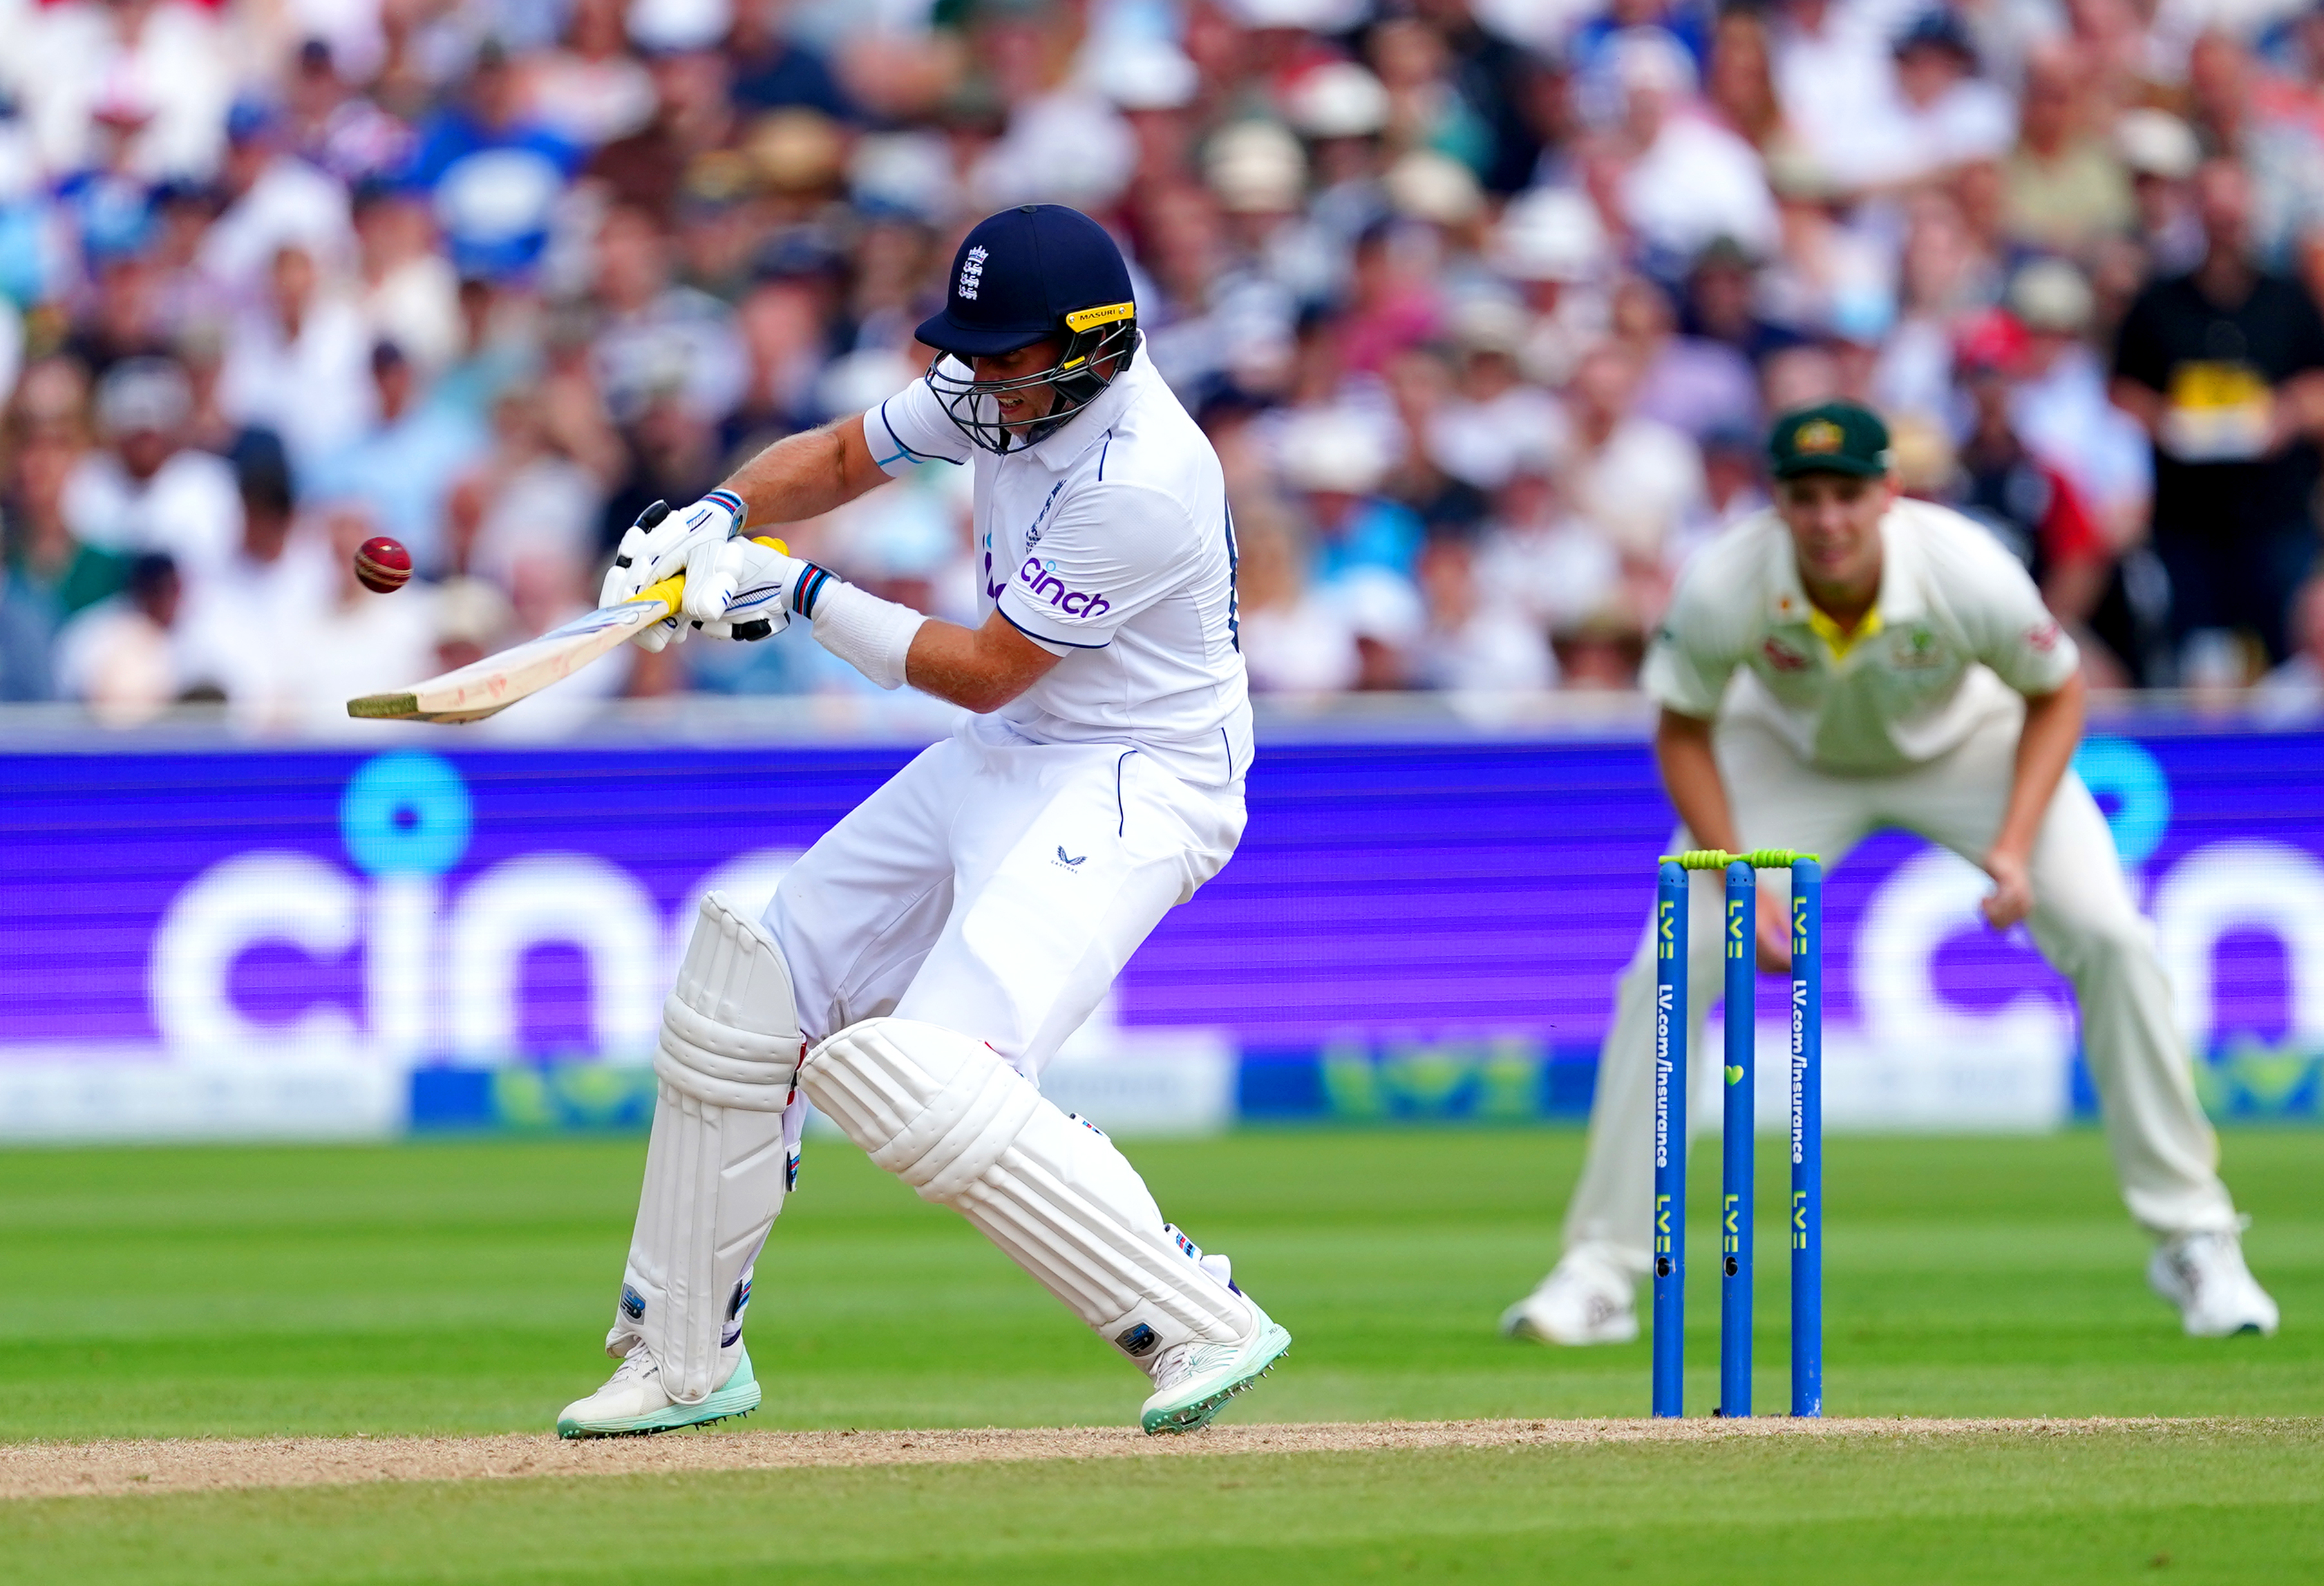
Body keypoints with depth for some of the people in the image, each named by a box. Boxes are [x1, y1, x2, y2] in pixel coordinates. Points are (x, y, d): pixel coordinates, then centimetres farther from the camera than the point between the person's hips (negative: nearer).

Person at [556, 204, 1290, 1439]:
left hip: (1132, 784, -10)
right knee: (741, 996, 12)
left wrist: (802, 595, -15)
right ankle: (684, 1357, 25)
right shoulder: (1008, 386, -3)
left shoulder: (1140, 483, -28)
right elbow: (846, 454, 12)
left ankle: (1200, 1325, -20)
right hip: (998, 764, 10)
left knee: (930, 1084, -27)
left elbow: (984, 672, -21)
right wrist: (721, 515, -7)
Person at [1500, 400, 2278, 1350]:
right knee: (1666, 971, -15)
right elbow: (1683, 731, -14)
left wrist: (2015, 845, -27)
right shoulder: (1724, 590, -33)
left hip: (1969, 745, -1)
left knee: (2112, 941, -17)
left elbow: (2056, 694, -15)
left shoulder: (1969, 574, -35)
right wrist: (1741, 880, -23)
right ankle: (1600, 1274, -4)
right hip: (1793, 758, 1)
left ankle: (2194, 1241, -2)